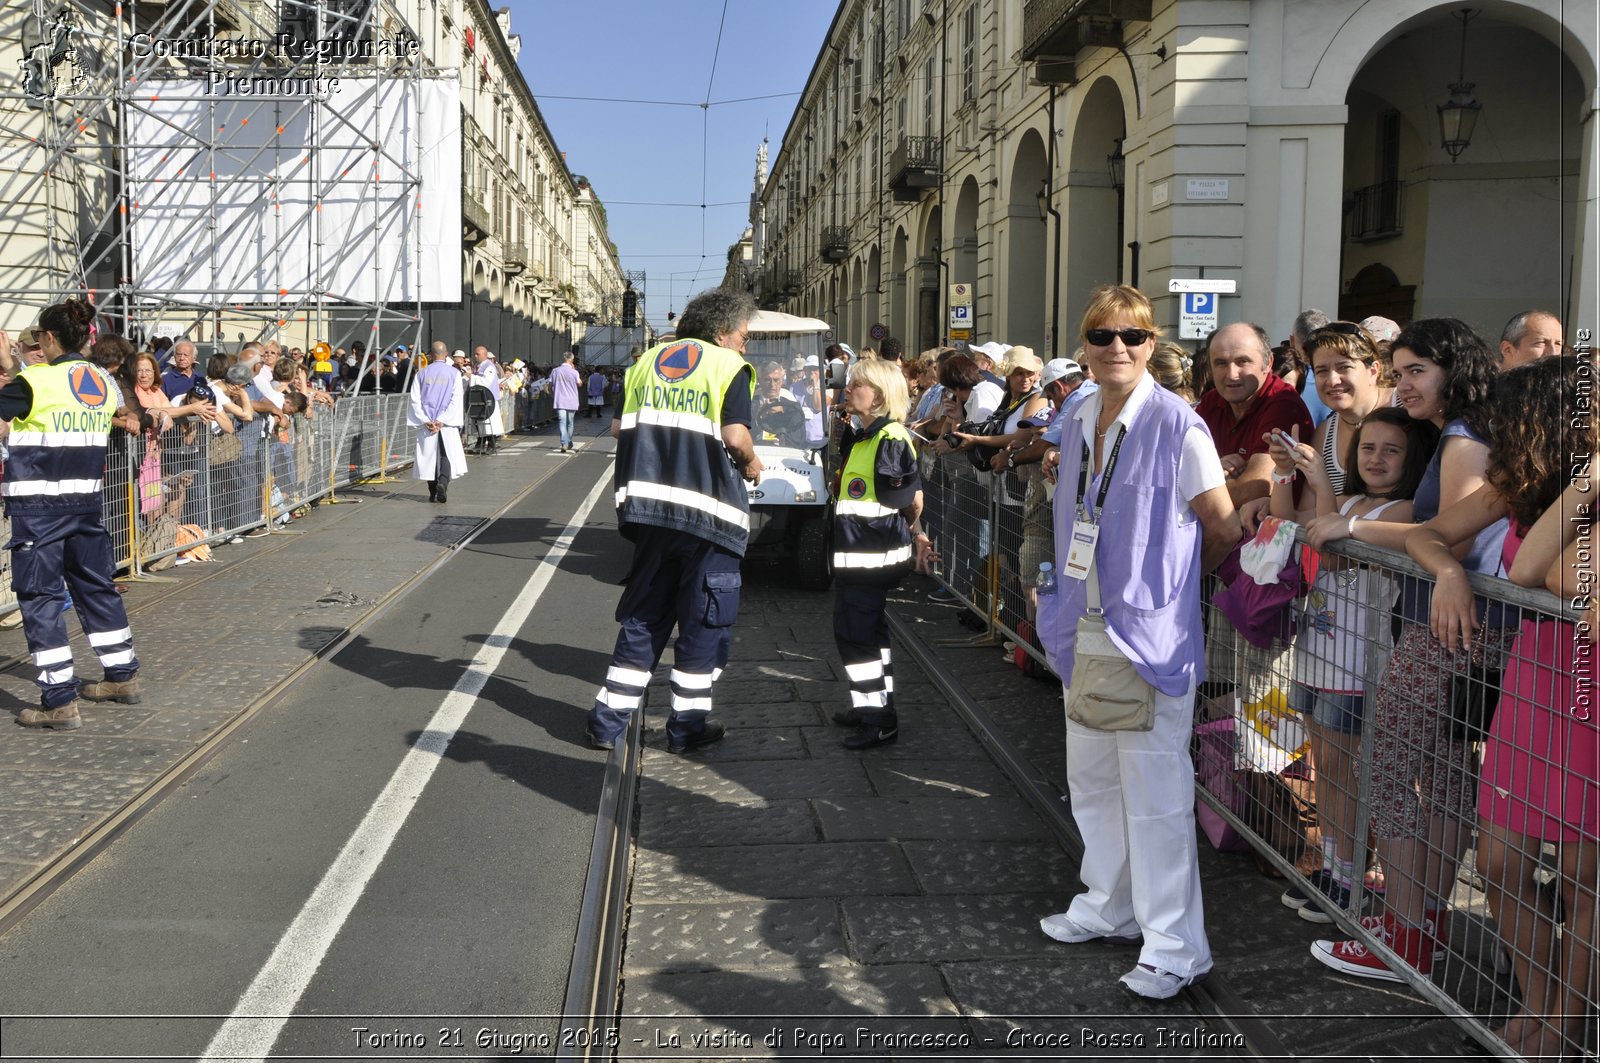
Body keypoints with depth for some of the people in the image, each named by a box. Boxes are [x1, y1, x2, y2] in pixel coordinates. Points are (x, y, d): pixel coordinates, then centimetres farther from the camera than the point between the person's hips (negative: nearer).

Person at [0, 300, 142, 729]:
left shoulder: (35, 382, -13)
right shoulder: (102, 383, 5)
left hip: (37, 504, -6)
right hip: (85, 500, 6)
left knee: (40, 597, 0)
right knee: (97, 585, 19)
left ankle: (59, 701, -1)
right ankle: (123, 677, 29)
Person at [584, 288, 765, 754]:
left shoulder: (648, 360, 14)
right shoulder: (729, 367, -4)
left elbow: (618, 427, 11)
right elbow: (735, 436, -15)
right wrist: (751, 464, 4)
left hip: (650, 505, 5)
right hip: (708, 510, -5)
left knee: (642, 615, 14)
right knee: (704, 620, 7)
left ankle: (609, 719, 15)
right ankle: (687, 725, 12)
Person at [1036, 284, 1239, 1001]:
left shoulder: (1176, 425, -14)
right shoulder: (1077, 422, 7)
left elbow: (1225, 531, -8)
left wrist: (1172, 580, 6)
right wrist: (1062, 594, 15)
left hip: (1153, 629, -7)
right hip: (1088, 623, 7)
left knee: (1154, 787, -3)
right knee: (1091, 775, 18)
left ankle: (1175, 946, 8)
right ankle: (1109, 906, 35)